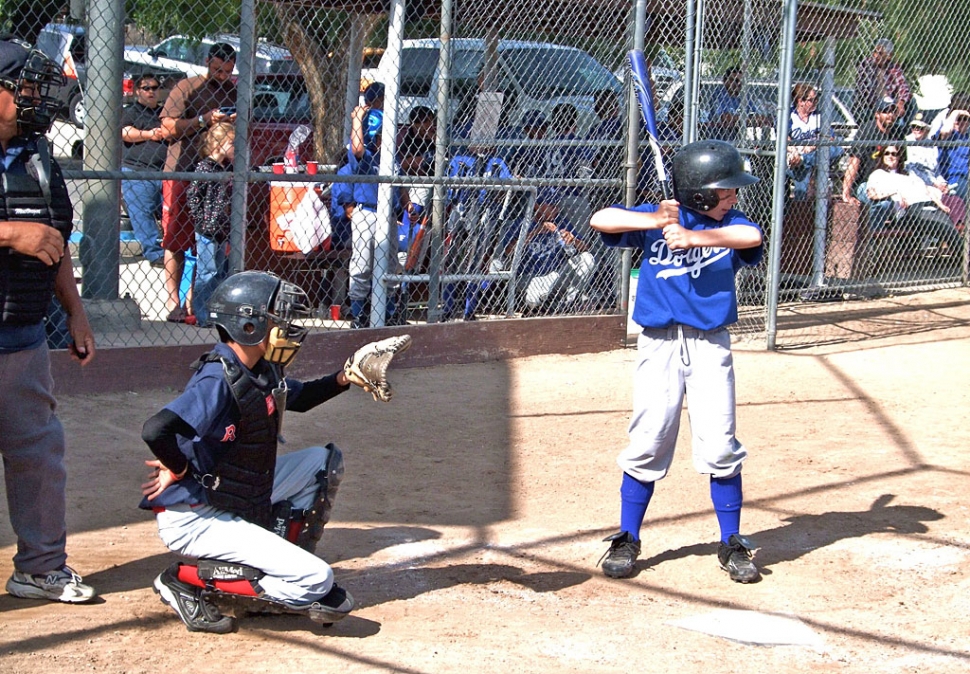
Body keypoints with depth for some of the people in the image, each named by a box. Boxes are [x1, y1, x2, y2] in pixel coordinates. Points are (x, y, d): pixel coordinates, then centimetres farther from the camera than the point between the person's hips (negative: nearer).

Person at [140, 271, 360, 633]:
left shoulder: (262, 372, 5)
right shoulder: (218, 380, -23)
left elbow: (297, 398, 27)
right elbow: (156, 430, -36)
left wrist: (341, 380, 9)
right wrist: (180, 470, -17)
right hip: (192, 519, -10)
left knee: (326, 461, 14)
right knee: (316, 579, -15)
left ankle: (287, 563, 15)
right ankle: (190, 580, -7)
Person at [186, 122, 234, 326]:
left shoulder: (229, 168, 10)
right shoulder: (205, 167, -11)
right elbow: (192, 195, -14)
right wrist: (202, 220, -14)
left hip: (224, 230, 8)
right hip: (207, 230, -8)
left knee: (221, 273, 12)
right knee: (206, 273, -3)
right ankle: (202, 315, 2)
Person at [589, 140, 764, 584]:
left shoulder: (728, 224, 2)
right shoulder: (656, 219, 0)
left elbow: (752, 236, -20)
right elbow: (601, 220, -9)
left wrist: (693, 237, -28)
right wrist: (653, 221, -18)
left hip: (711, 345, 1)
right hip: (659, 344, -1)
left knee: (720, 445, -2)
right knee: (647, 443, 0)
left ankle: (732, 544, 12)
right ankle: (627, 541, 14)